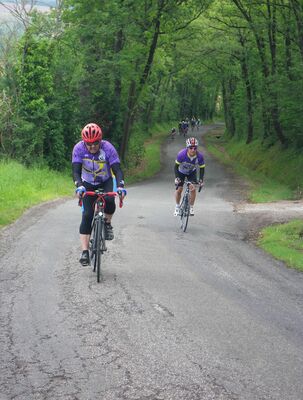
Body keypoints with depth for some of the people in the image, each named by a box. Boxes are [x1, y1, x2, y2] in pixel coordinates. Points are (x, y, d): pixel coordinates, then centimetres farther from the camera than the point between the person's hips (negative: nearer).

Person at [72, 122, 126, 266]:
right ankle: (85, 251, -12)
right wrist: (79, 186, -48)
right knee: (87, 215, -13)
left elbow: (117, 169, -30)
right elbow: (76, 171, -29)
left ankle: (107, 224, -1)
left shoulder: (108, 148, -26)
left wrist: (120, 186, -47)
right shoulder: (79, 148, -24)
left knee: (109, 201, -32)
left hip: (106, 182, 0)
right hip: (88, 184, 1)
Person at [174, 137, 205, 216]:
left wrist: (201, 179, -28)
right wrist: (176, 177, -34)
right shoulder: (181, 154, -36)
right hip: (181, 172, -1)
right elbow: (176, 166, -24)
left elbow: (202, 168, -18)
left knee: (193, 189, -14)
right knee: (179, 189, -8)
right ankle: (177, 206, 17)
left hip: (192, 172, 1)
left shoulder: (200, 156, -31)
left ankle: (191, 207, 5)